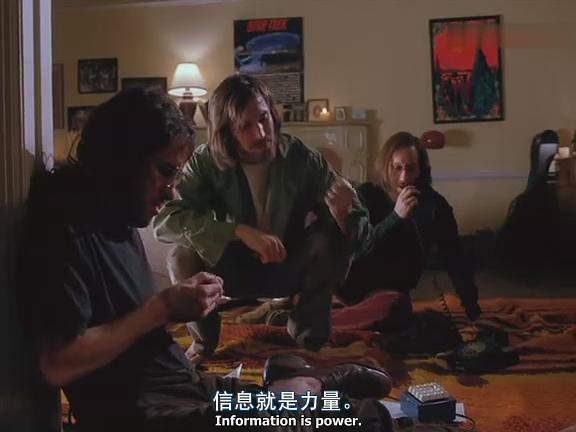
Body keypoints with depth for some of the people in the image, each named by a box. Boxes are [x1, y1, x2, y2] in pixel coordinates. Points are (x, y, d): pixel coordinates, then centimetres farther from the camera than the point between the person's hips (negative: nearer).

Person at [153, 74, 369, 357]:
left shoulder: (302, 159, -19)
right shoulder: (206, 162, -18)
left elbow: (359, 233, -20)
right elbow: (164, 220, -32)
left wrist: (343, 214, -45)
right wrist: (240, 232, -41)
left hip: (290, 267, 1)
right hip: (234, 268, 0)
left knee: (331, 242, -29)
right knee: (182, 257, -29)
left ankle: (307, 334, -3)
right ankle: (203, 339, 0)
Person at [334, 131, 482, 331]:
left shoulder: (435, 204, -8)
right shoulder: (366, 195, -9)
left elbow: (455, 260, -4)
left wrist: (473, 310, -7)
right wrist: (396, 217, -29)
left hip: (391, 290, 1)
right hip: (354, 280, 0)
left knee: (395, 310, -37)